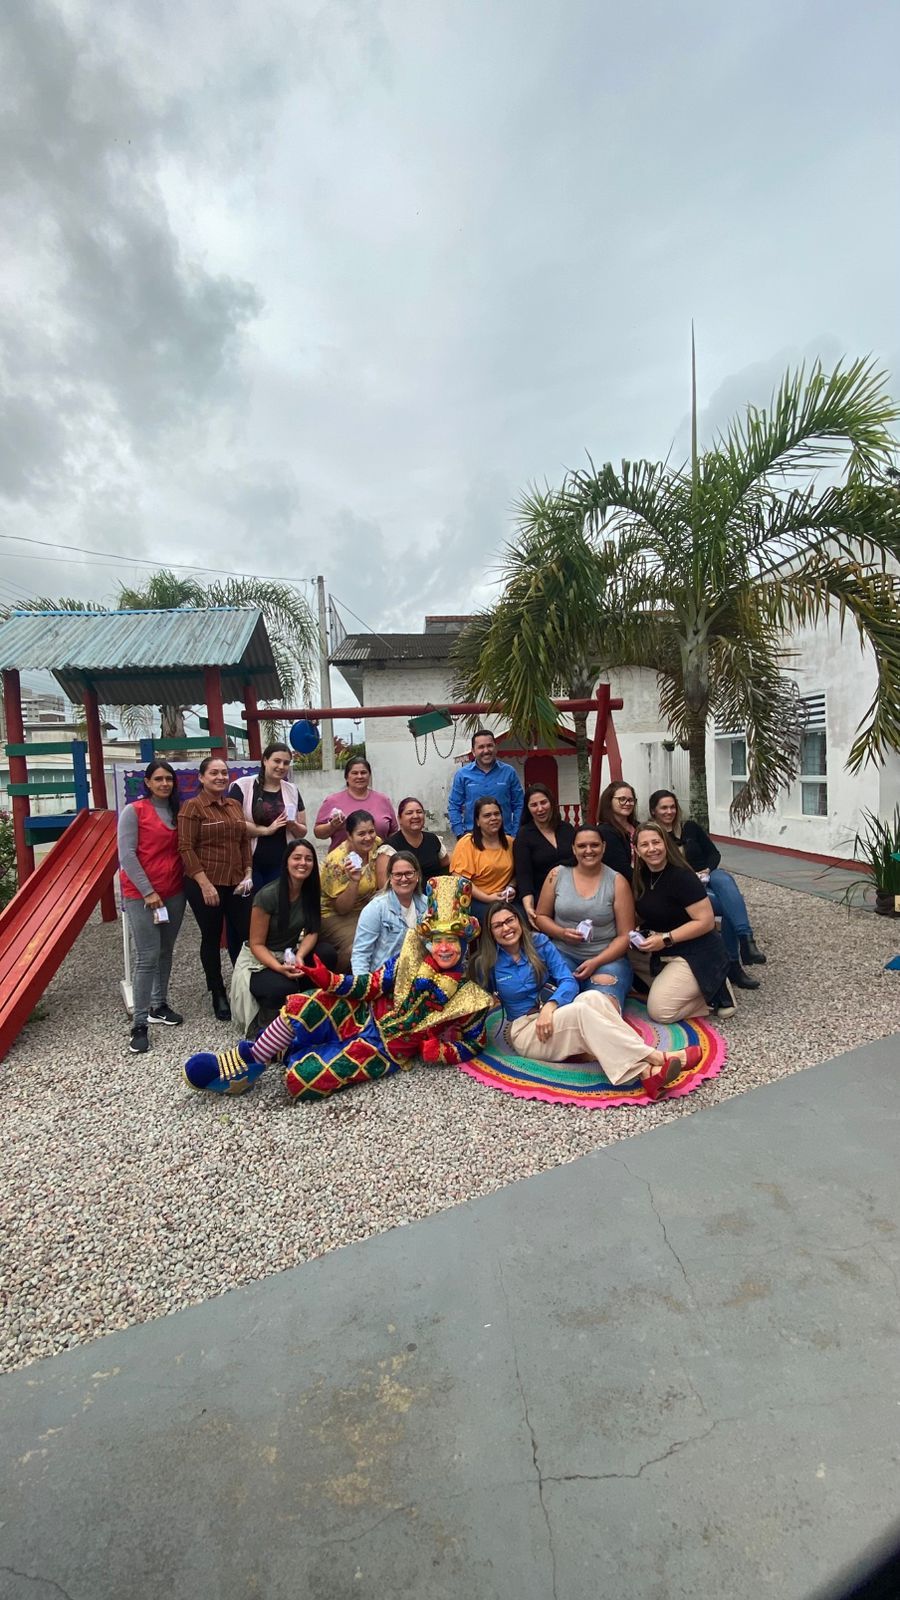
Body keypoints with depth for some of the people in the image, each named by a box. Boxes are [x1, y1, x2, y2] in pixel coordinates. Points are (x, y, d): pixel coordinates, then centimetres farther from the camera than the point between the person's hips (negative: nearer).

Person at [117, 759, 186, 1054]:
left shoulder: (178, 812, 9)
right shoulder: (133, 811, -6)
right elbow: (126, 855, -11)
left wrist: (184, 884, 1)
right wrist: (148, 891, -14)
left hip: (174, 892, 5)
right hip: (142, 894, -5)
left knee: (166, 952, 12)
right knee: (148, 957, -7)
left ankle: (159, 1006, 26)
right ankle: (139, 1024, 0)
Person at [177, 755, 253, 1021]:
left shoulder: (235, 806, 12)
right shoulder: (192, 807, -6)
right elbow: (186, 849, -12)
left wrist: (248, 874, 5)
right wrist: (205, 884, -17)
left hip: (236, 884, 5)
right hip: (205, 885, -5)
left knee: (243, 934, 3)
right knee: (212, 938, 7)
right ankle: (218, 994, 21)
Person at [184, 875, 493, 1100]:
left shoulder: (470, 998, -10)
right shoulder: (410, 960, -2)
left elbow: (474, 1043, 2)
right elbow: (370, 985, -1)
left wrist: (441, 1052, -17)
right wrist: (329, 980, -17)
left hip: (386, 1052, -4)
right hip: (364, 1019, 4)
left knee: (302, 1080, -22)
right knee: (303, 1004, -24)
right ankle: (244, 1062, -4)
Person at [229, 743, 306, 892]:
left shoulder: (292, 791, 9)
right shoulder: (243, 786, -4)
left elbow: (302, 831, 12)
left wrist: (293, 826, -10)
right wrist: (266, 830, -13)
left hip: (282, 865, 4)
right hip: (250, 864, -4)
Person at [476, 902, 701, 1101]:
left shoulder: (539, 943, 2)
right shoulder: (487, 963, -4)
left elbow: (568, 981, -6)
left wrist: (549, 1006, -24)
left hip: (555, 1015, 4)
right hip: (524, 1031, -3)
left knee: (593, 997, -31)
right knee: (581, 1010, -33)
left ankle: (647, 1072, -44)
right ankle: (657, 1057, -40)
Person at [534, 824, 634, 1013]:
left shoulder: (617, 881, -1)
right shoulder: (557, 874, 4)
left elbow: (625, 935, -2)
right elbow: (541, 916, 12)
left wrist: (596, 962, -15)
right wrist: (561, 932, -9)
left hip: (607, 957, -1)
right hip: (562, 953, 1)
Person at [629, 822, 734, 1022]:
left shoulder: (682, 877, -21)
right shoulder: (641, 876, 1)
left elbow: (706, 922, -22)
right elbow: (648, 913, 17)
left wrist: (666, 939, -25)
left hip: (697, 954, -8)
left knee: (659, 1010, -16)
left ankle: (712, 993, 4)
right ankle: (673, 984, 2)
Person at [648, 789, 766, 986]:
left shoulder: (690, 827, 8)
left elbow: (714, 853, 11)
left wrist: (707, 870, -9)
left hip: (707, 878, 3)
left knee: (723, 879, -35)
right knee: (730, 908, -29)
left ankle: (746, 940, -45)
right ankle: (732, 965, -24)